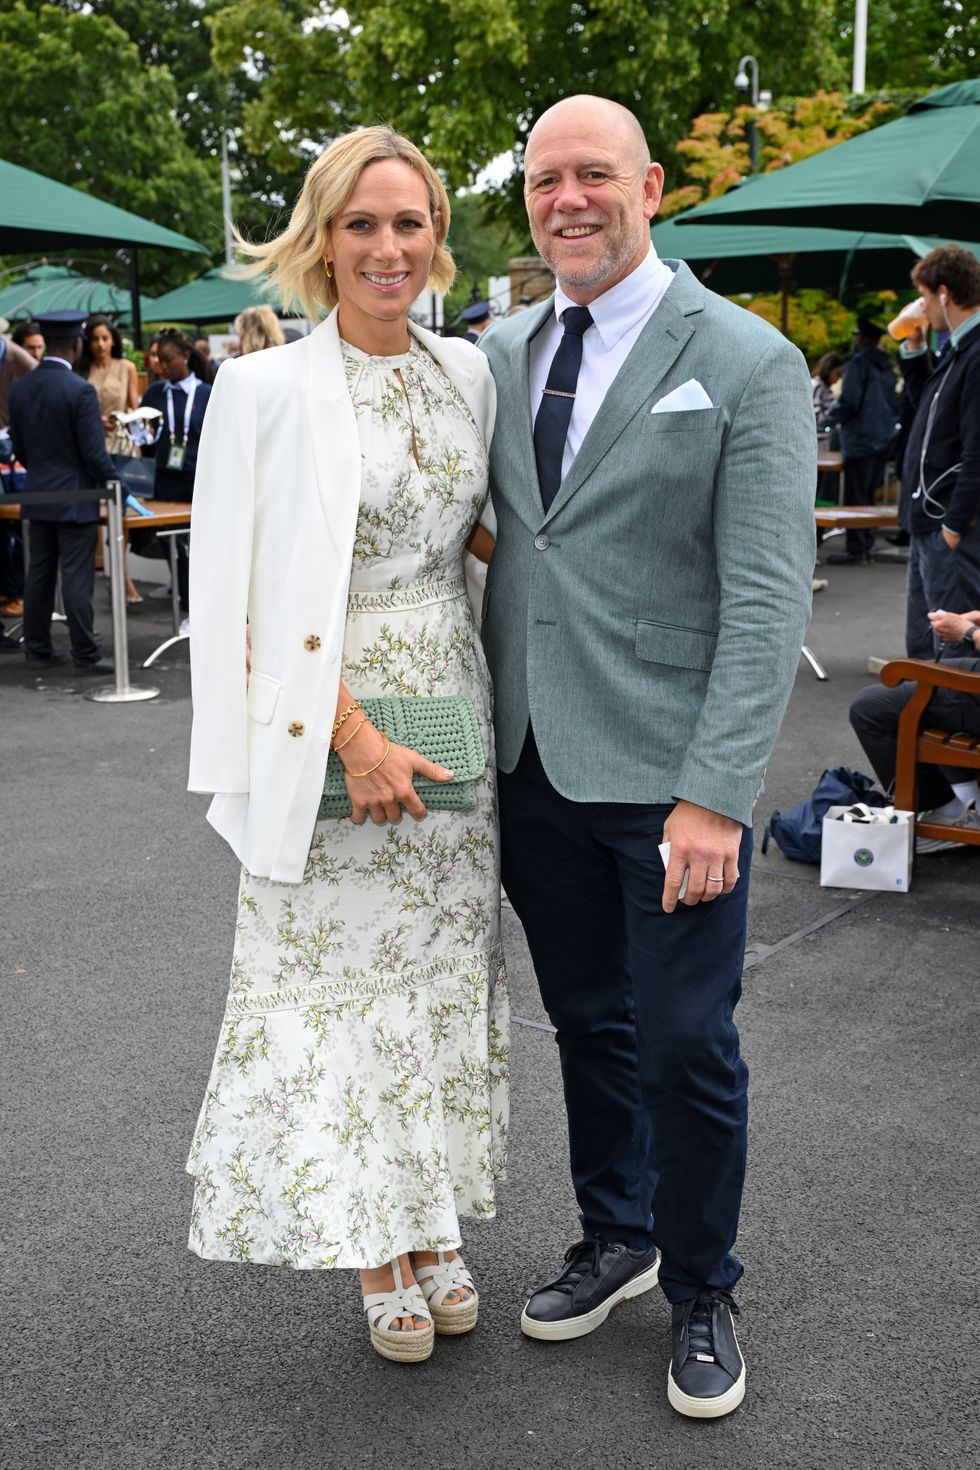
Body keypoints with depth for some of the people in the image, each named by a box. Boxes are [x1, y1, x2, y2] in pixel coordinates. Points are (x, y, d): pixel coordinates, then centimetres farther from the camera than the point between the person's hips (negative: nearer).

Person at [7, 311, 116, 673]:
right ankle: (85, 655, 2)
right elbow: (95, 452, -16)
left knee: (39, 574, 13)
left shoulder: (19, 388, 3)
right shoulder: (80, 390, -17)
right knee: (76, 577, -3)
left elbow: (19, 447, 10)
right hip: (76, 497, -6)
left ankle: (37, 648, 19)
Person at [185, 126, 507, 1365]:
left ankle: (433, 1227, 27)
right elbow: (256, 598, -11)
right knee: (344, 973, 3)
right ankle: (374, 1254, 20)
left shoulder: (467, 372, 7)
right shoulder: (270, 389, -8)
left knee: (445, 971, 11)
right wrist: (353, 734, -18)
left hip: (454, 706, 5)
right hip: (327, 725, -5)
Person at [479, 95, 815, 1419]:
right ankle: (616, 1239, 39)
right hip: (535, 761, 5)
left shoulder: (748, 364, -8)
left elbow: (767, 599, -14)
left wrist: (715, 796, -20)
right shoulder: (499, 354, 8)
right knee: (588, 1022, 18)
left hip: (667, 774, -4)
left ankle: (701, 1295, 28)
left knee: (686, 1048, 5)